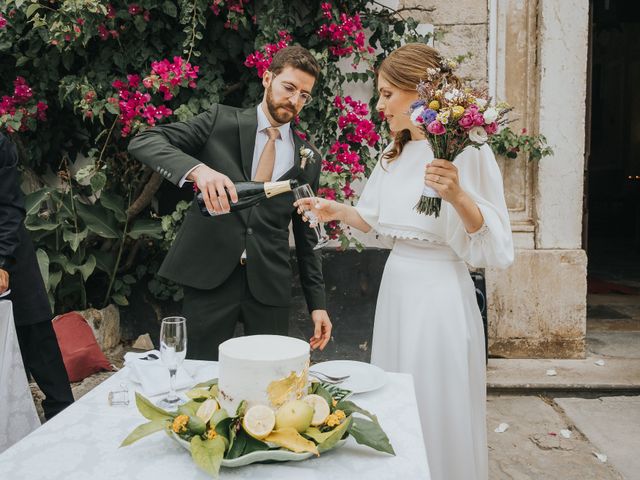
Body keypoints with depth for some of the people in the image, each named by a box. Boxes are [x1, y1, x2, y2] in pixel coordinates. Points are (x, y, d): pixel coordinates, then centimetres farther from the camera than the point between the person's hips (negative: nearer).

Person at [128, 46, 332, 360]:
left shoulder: (308, 159, 11)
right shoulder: (221, 121, 2)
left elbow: (305, 234, 13)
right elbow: (143, 142, -9)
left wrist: (317, 303, 9)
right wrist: (198, 169, -28)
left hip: (269, 284, 3)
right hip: (209, 275, -2)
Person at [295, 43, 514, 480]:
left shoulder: (465, 152, -13)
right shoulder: (395, 154, 9)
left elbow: (493, 242, -15)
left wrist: (458, 197, -30)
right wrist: (339, 211, 4)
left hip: (438, 291, -7)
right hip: (396, 284, 7)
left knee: (437, 410, 4)